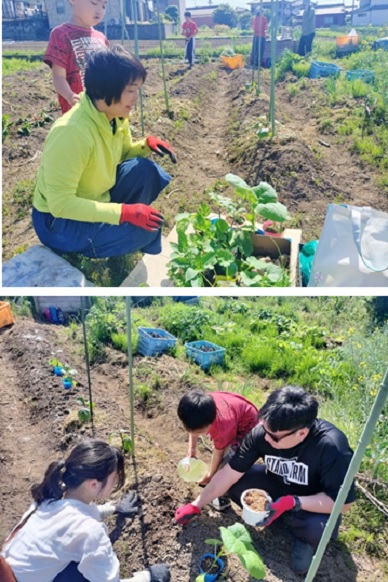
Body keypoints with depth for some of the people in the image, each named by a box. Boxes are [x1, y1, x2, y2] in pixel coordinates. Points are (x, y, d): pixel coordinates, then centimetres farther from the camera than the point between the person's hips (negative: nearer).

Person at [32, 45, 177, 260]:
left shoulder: (116, 116, -6)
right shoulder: (72, 132, -32)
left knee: (144, 170, -10)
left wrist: (147, 144, -10)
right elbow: (61, 203, -32)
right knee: (147, 229, -23)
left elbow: (123, 153, 13)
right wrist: (124, 212, -33)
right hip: (60, 220, -9)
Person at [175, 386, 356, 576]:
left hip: (316, 502, -3)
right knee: (236, 483, -21)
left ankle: (305, 538, 1)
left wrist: (293, 502, -38)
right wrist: (196, 505, -14)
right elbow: (229, 474, -17)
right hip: (278, 484, 3)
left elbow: (342, 502, -29)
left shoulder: (332, 447, -37)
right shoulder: (262, 432, -27)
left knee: (318, 527, -34)